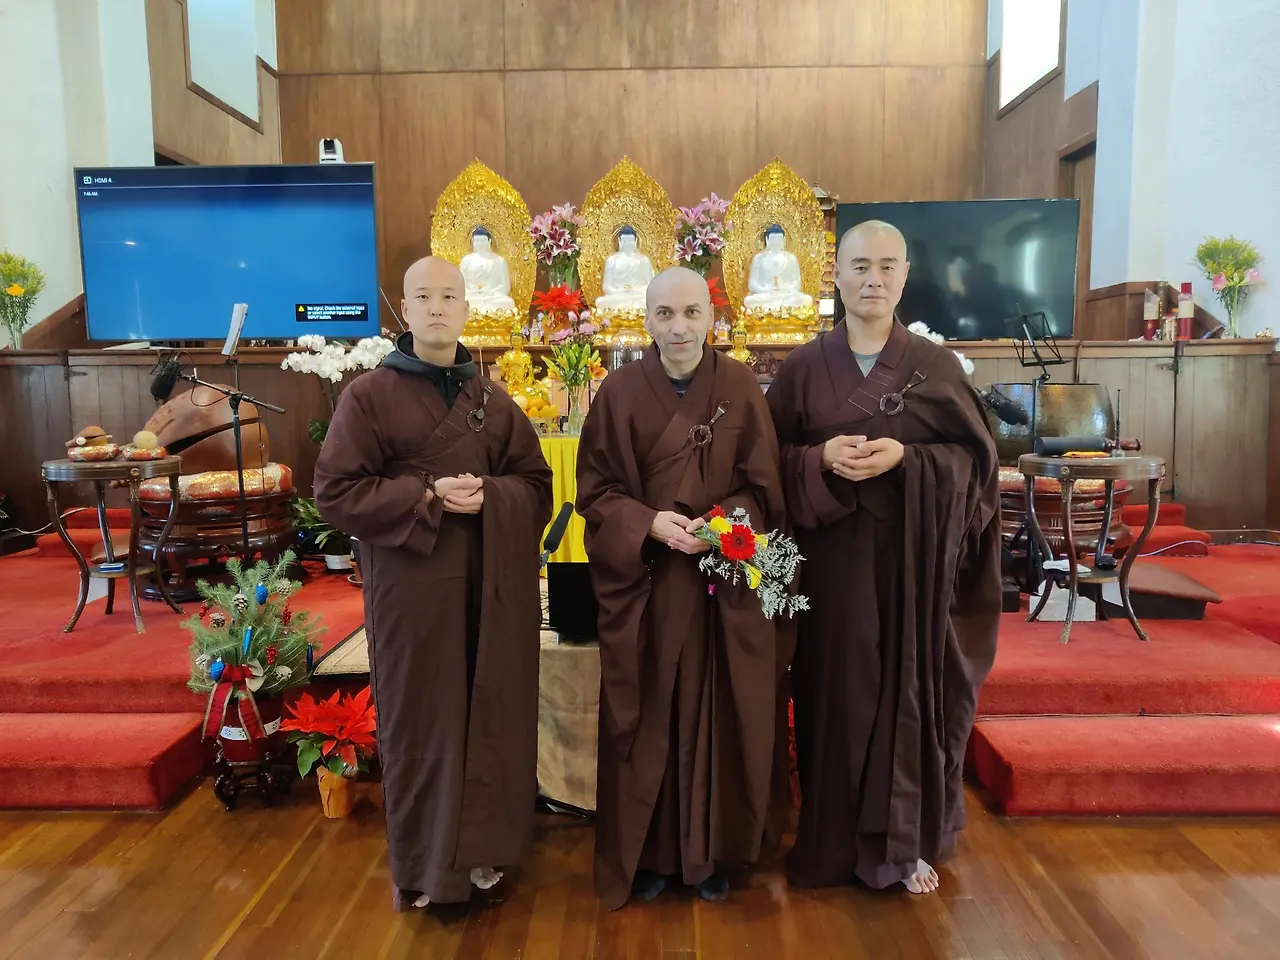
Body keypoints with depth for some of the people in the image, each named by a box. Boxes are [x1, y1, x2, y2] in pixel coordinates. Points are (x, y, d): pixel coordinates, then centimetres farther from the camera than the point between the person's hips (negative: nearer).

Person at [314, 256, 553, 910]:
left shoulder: (493, 401, 9)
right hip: (411, 589, -3)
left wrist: (489, 496, -13)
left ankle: (481, 847, 29)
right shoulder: (368, 396, -3)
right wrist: (427, 494, -18)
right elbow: (334, 492, -8)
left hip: (492, 590, 3)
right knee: (421, 723, 7)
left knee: (490, 719, 9)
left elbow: (538, 485, 8)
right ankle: (423, 863, 25)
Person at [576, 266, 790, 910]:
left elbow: (763, 488, 1)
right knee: (647, 717, 7)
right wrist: (651, 524, -18)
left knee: (718, 714, 8)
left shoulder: (741, 387, 0)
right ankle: (647, 851, 26)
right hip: (643, 584, 0)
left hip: (726, 580, 1)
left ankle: (712, 850, 28)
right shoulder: (619, 391, -1)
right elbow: (596, 491, -1)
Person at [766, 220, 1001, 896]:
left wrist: (905, 457, -17)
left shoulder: (936, 366, 3)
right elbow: (773, 459, 4)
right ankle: (833, 839, 24)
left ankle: (907, 840, 25)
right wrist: (821, 458, -16)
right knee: (835, 692, 6)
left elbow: (975, 457, 0)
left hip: (913, 557, 0)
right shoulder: (802, 369, 3)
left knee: (911, 688, 6)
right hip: (833, 558, 0)